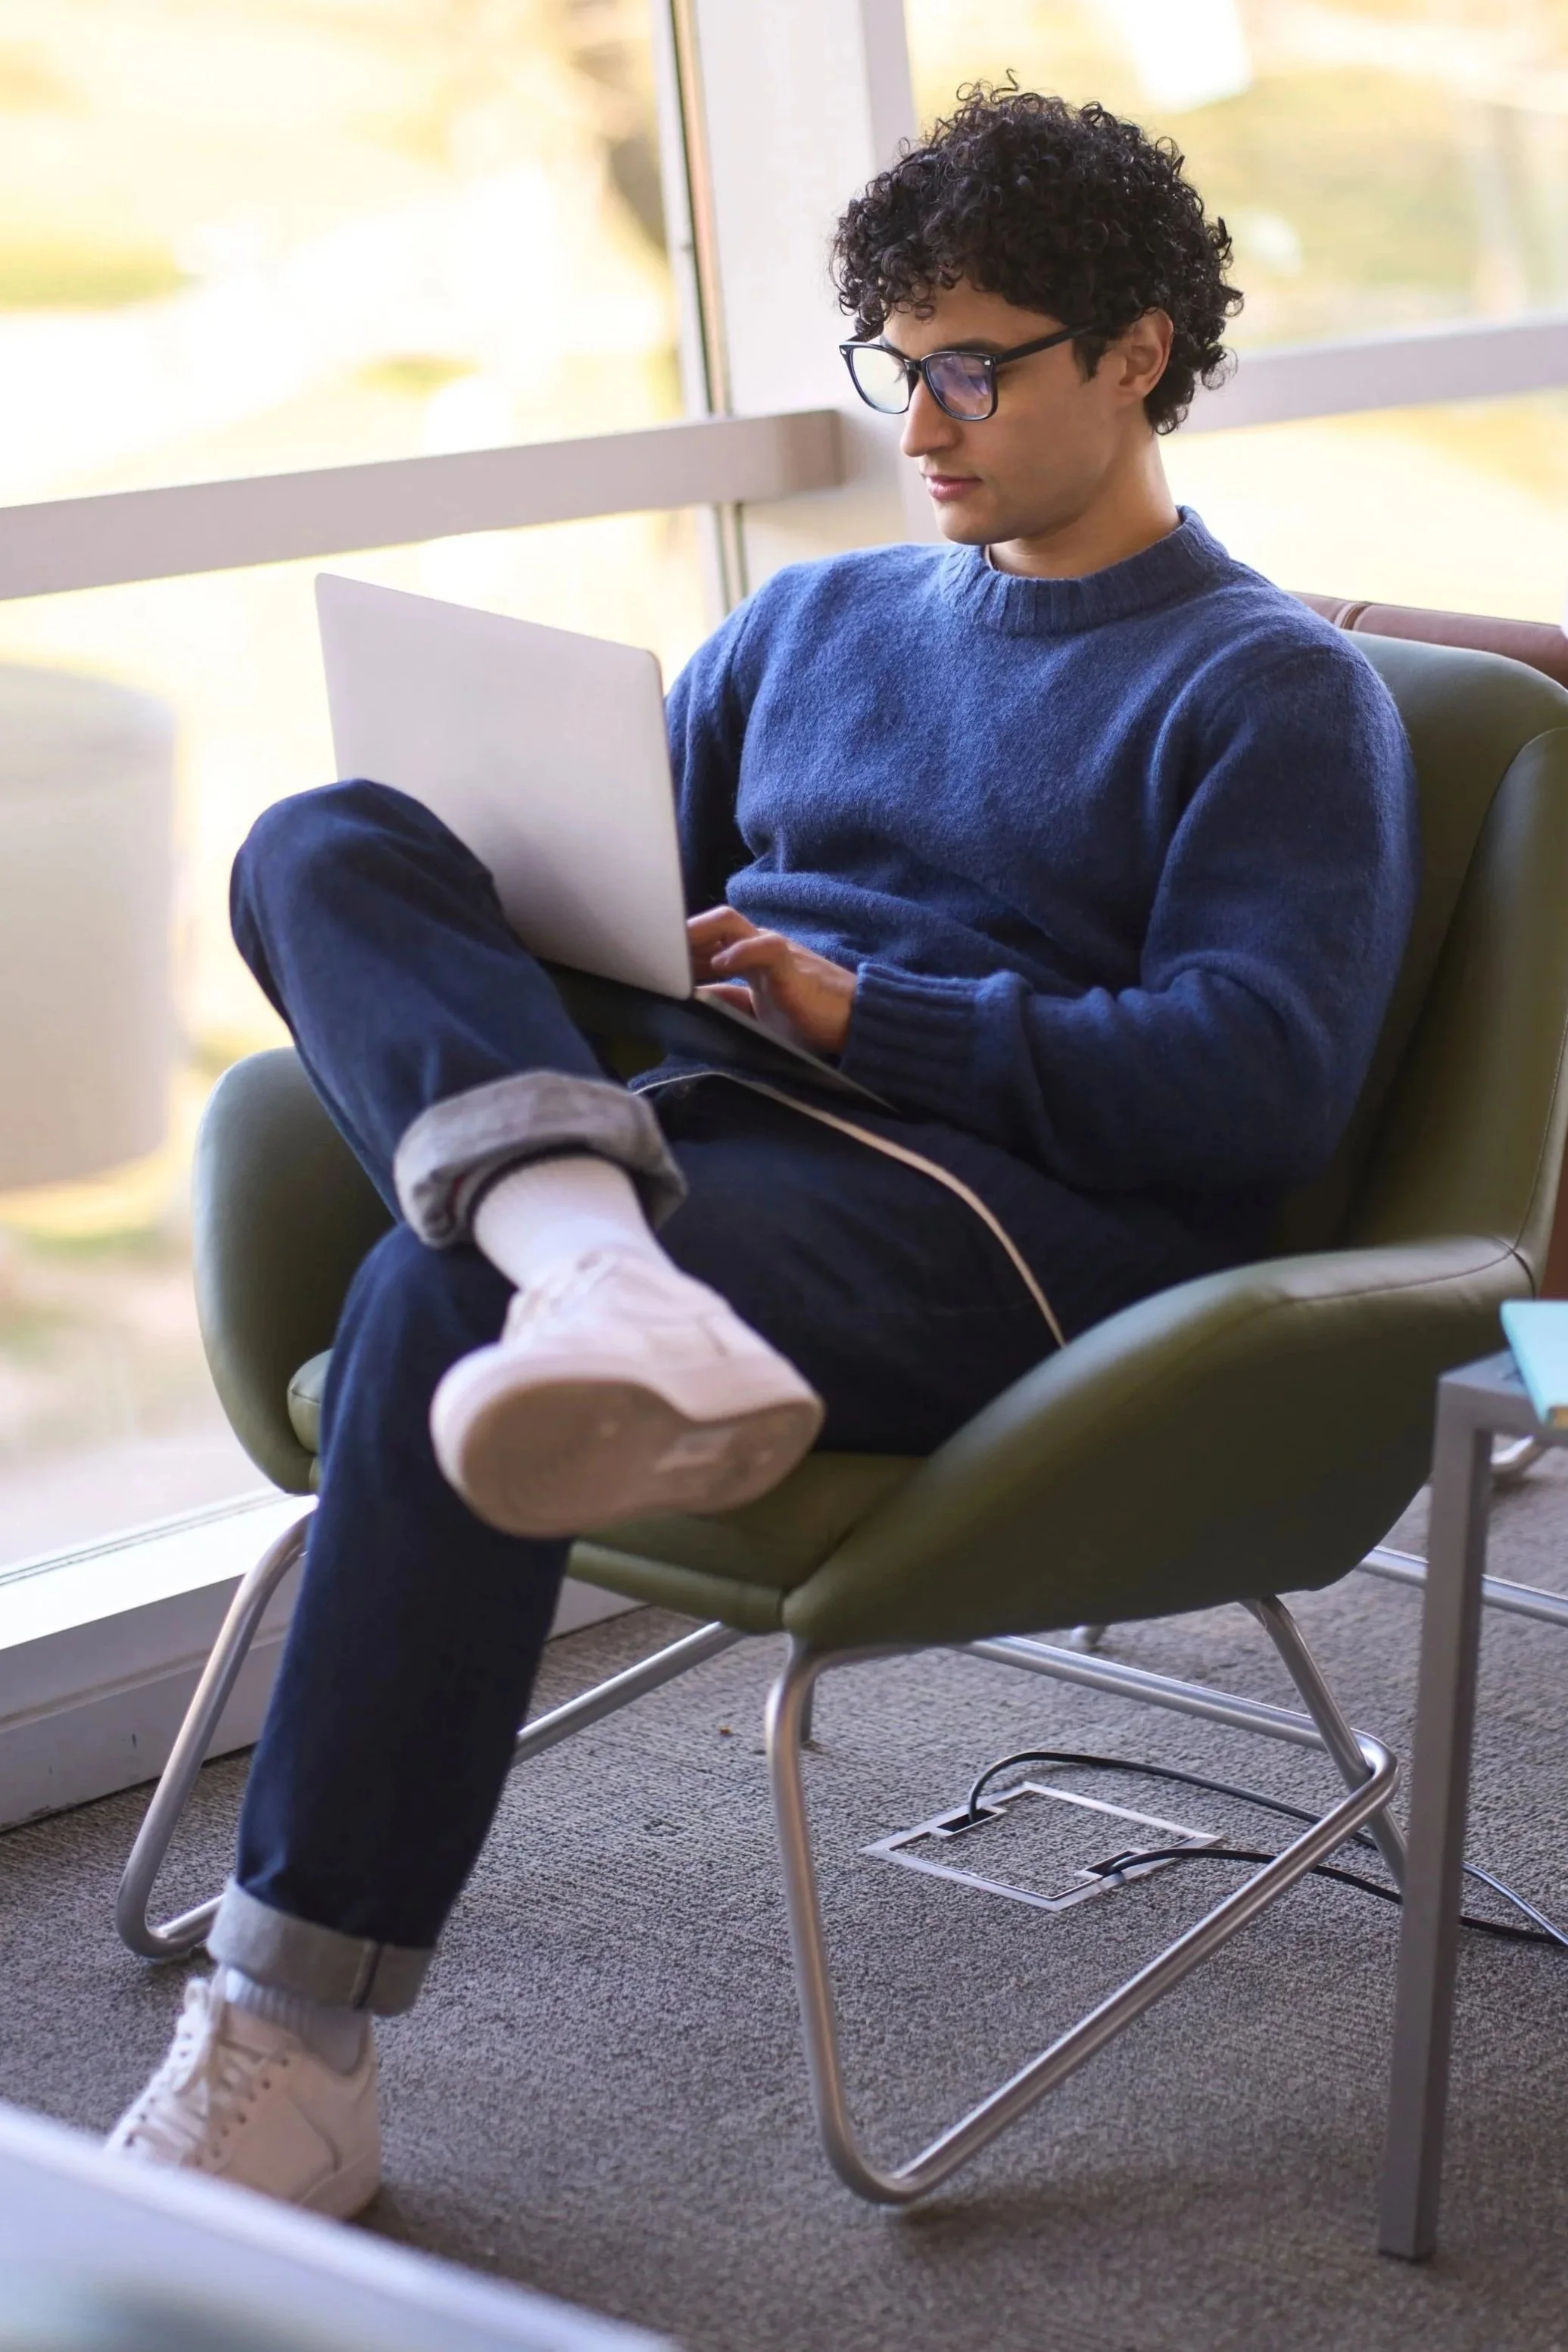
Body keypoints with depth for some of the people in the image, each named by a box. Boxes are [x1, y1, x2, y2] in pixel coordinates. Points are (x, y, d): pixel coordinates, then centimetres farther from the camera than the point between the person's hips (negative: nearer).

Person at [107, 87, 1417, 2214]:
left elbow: (1263, 1087, -5)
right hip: (694, 1137, 6)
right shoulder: (814, 622, 27)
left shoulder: (1271, 690, 8)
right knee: (322, 847, -17)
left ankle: (296, 2036, -26)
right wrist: (482, 925, 4)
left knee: (445, 1298, -33)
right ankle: (599, 1273, -46)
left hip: (1014, 1218, -6)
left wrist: (863, 1010, -11)